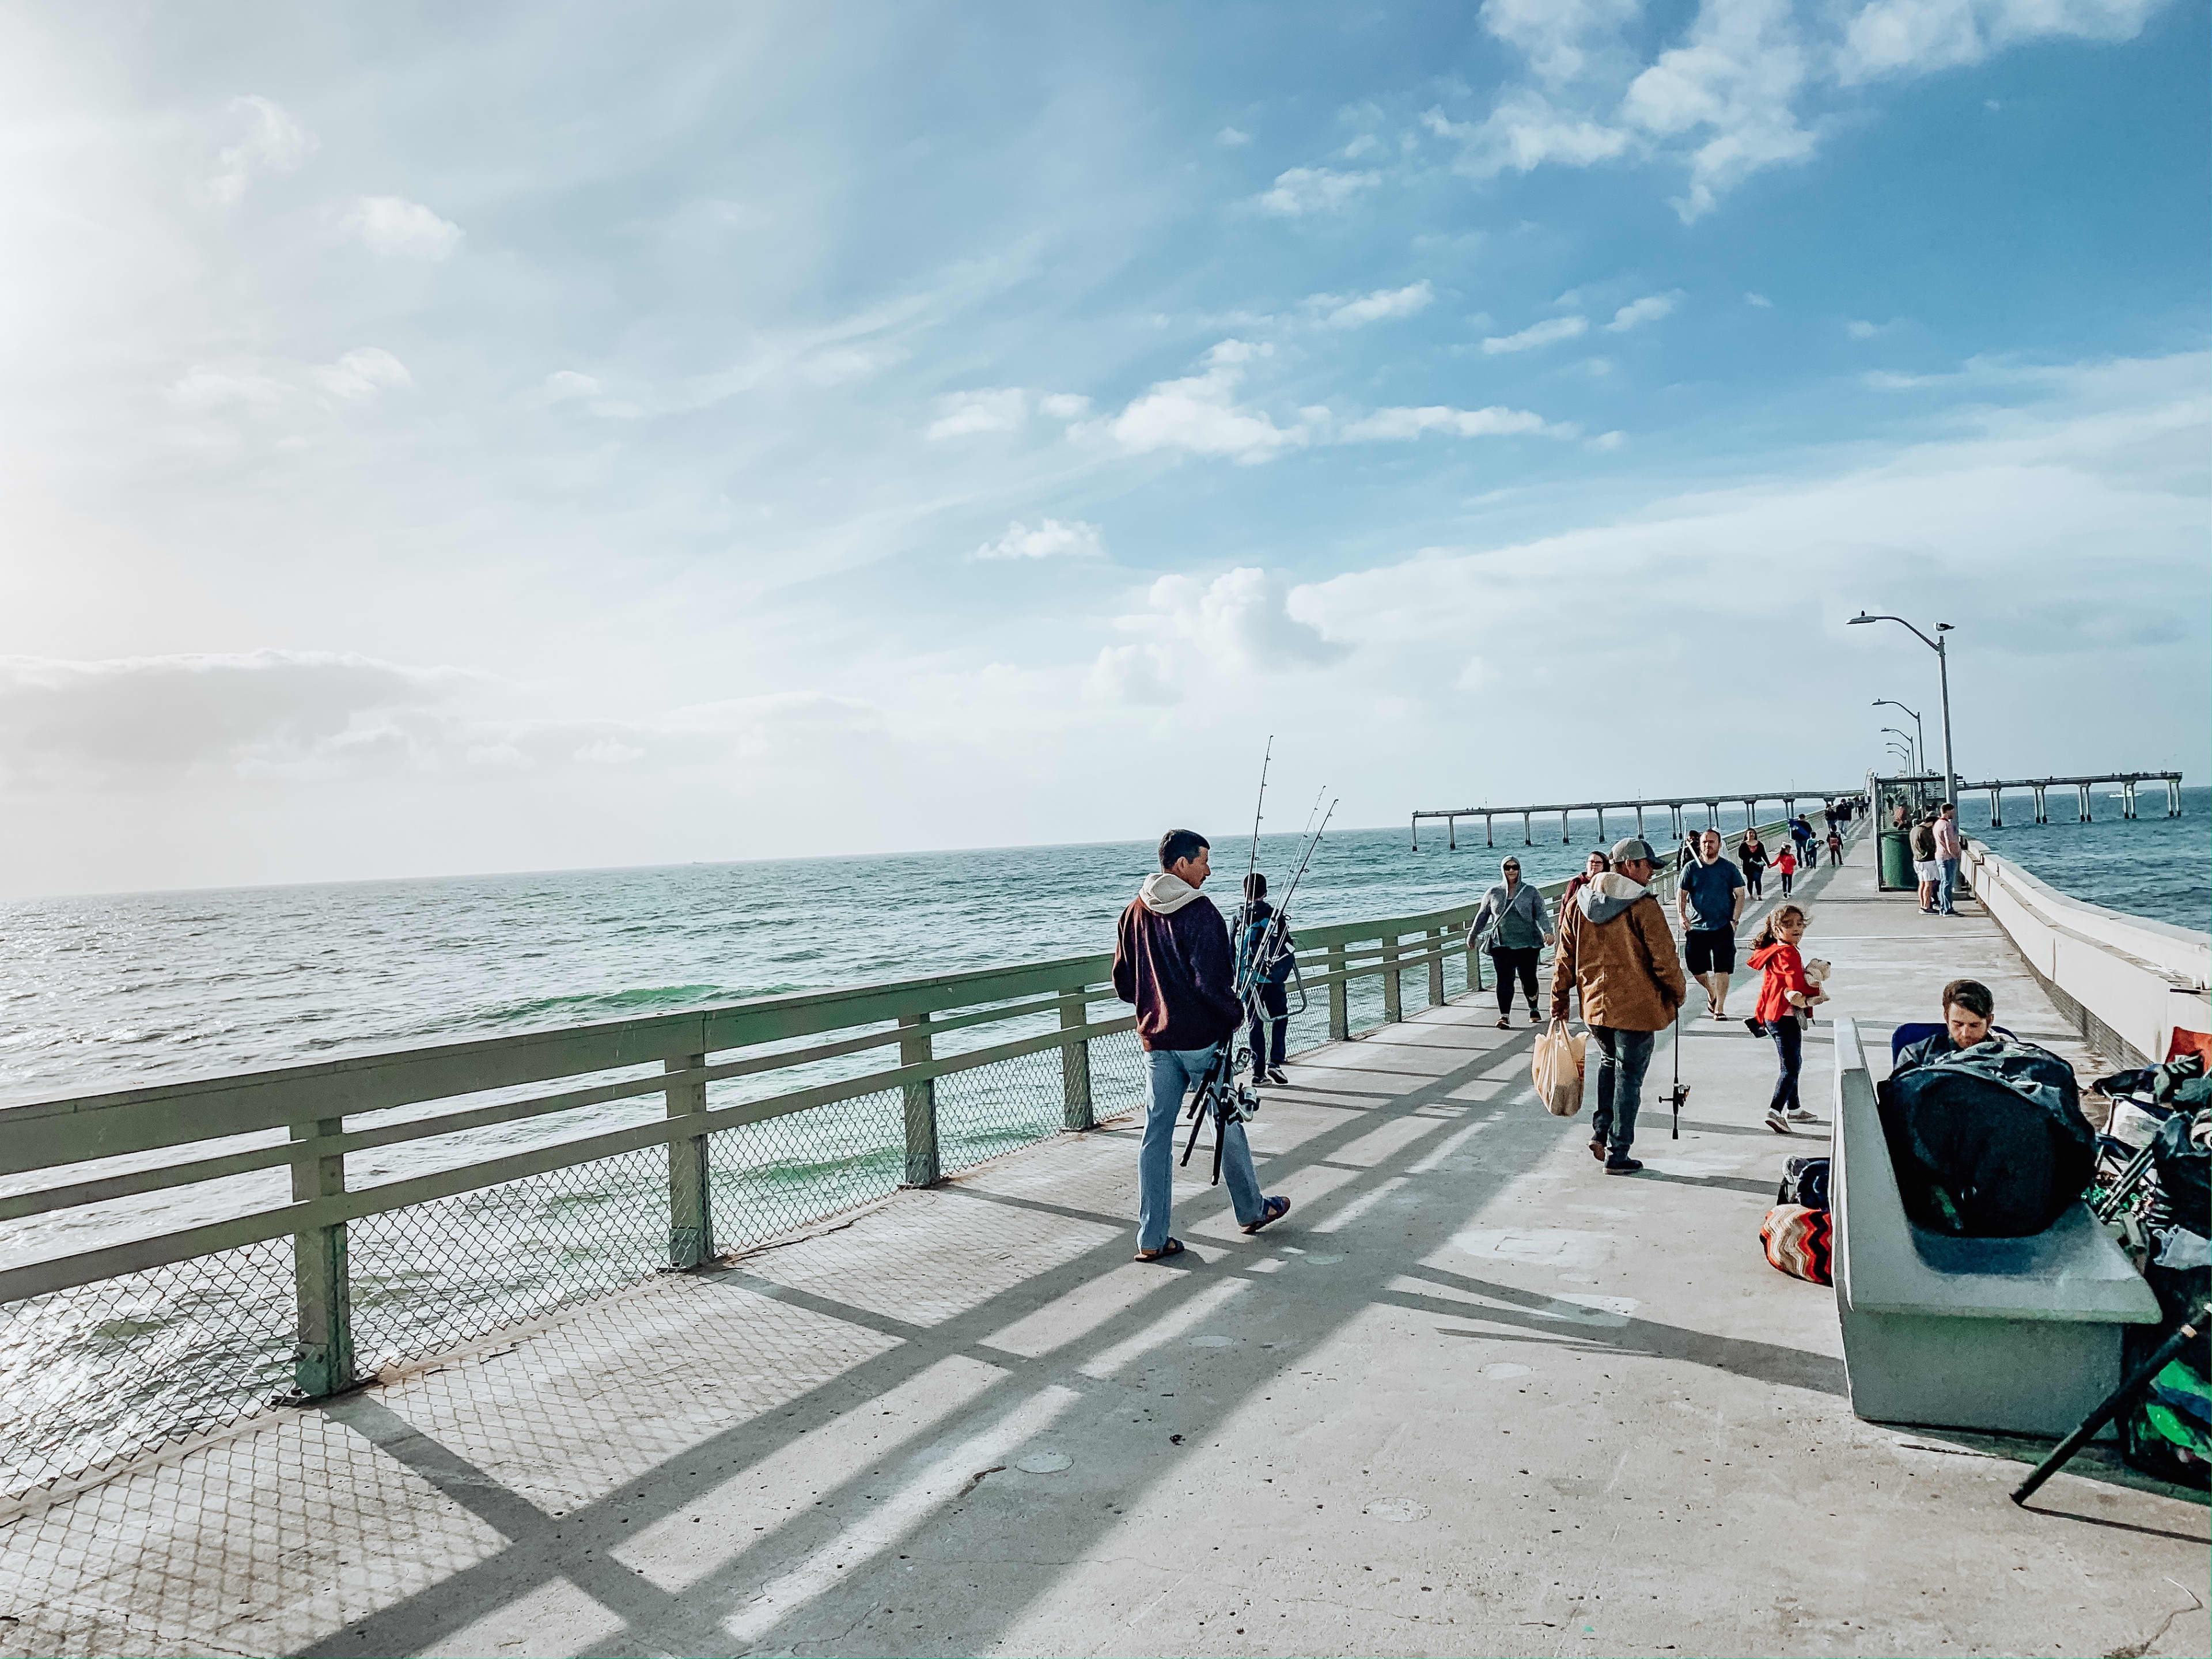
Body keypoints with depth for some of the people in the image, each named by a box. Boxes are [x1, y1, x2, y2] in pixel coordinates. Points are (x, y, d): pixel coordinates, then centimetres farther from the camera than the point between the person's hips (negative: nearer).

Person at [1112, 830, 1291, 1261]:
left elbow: (1123, 984, 10)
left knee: (1157, 1132, 6)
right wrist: (1236, 1011, -6)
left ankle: (1152, 1238, 6)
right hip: (1201, 1037, -5)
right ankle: (1253, 1210, 30)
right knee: (1228, 1122, 13)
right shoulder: (1199, 912, -15)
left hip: (1155, 1039, 5)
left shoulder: (1134, 913, 6)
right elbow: (1210, 981, -22)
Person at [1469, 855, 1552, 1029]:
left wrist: (1547, 932, -19)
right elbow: (1482, 916, 18)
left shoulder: (1531, 892, 5)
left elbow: (1541, 914, -2)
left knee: (1528, 979, 3)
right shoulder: (1494, 893, 9)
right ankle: (1504, 1016, -9)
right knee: (1504, 979, -9)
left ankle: (1533, 1009, 30)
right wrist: (1472, 935, 23)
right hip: (1502, 945, 1)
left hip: (1528, 943, -1)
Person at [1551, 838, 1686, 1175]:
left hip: (1594, 1006, 5)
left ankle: (1601, 1132, 18)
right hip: (1636, 1008, -5)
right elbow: (1664, 958, -12)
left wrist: (1559, 1002, 15)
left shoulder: (1578, 904, 3)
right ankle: (1618, 1156, 10)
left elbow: (1564, 959, 8)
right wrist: (1678, 993, 5)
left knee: (1610, 1062, 27)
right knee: (1629, 1077, 5)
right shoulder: (1643, 906, -14)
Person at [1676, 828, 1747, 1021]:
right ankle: (1711, 993, 37)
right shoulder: (1691, 868, 4)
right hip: (1696, 927, 2)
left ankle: (1720, 1008, 4)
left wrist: (1734, 920, -7)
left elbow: (1740, 896, 4)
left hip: (1723, 927, -2)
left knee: (1722, 969, -6)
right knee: (1696, 969, 7)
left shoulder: (1729, 868, 2)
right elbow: (1681, 894, 5)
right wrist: (1682, 915, -11)